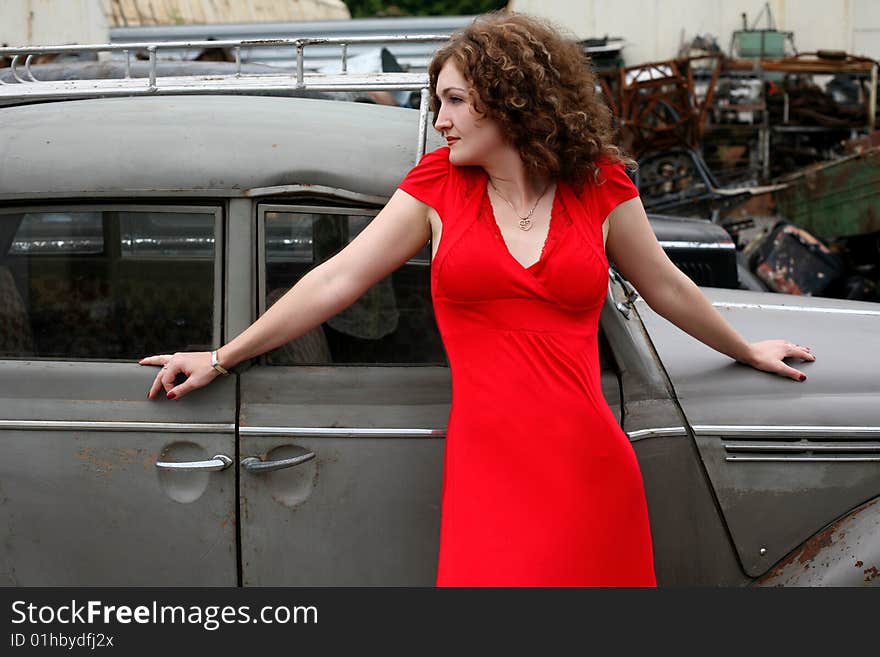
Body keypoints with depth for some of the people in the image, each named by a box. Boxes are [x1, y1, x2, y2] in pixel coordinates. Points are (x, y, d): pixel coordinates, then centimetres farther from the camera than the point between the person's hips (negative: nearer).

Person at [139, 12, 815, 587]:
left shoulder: (599, 188, 7)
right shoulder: (437, 188, 8)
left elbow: (665, 287, 21)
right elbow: (334, 282, 9)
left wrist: (746, 350, 33)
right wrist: (221, 358, 10)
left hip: (592, 475, 1)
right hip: (486, 476, 0)